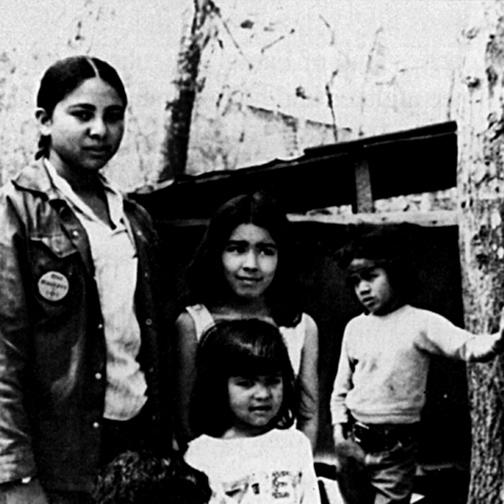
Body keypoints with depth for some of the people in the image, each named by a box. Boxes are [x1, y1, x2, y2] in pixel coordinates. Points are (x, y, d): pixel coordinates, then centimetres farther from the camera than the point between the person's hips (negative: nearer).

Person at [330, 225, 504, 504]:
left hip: (395, 449, -5)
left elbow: (469, 347, -20)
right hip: (353, 442, 5)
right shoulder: (355, 327, 7)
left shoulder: (421, 323, -7)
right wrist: (339, 426, 3)